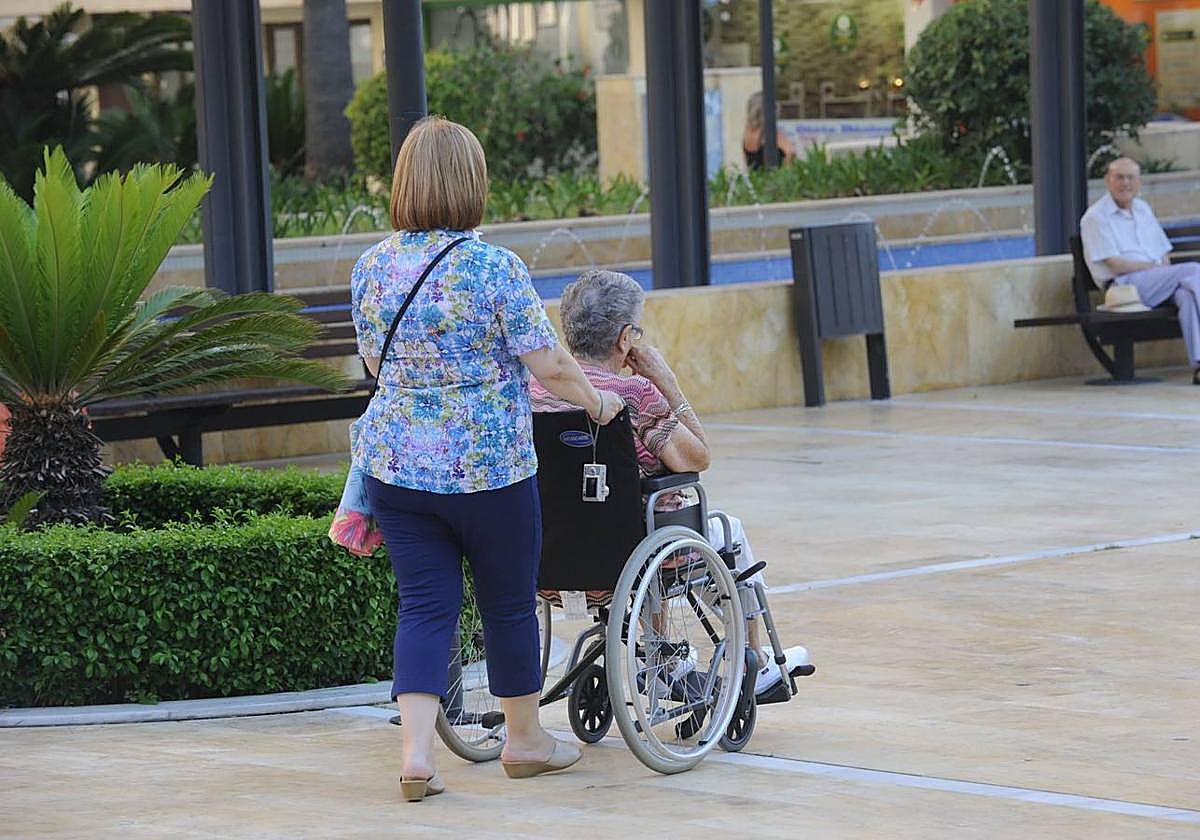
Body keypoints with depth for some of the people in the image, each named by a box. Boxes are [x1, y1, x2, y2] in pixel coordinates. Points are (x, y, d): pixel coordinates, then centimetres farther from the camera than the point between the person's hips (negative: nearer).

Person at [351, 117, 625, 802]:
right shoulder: (494, 268, -14)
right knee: (509, 602, 13)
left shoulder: (372, 266, 1)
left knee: (425, 603, 5)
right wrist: (595, 401, 7)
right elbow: (549, 365, -12)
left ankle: (418, 752, -8)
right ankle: (525, 740, 28)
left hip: (396, 460, 4)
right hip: (487, 464, -4)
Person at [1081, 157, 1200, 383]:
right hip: (1125, 286, -6)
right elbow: (1116, 266, -8)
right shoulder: (1096, 216, 1)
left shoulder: (1143, 209, 24)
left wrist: (1168, 272, -1)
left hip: (1160, 284, 6)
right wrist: (1157, 267, -7)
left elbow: (1163, 253, 22)